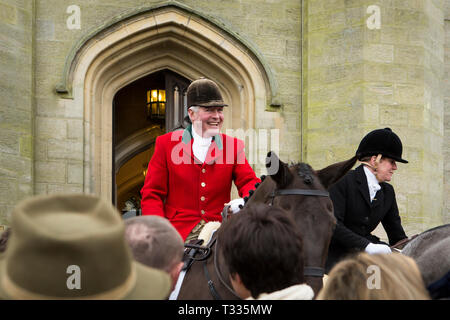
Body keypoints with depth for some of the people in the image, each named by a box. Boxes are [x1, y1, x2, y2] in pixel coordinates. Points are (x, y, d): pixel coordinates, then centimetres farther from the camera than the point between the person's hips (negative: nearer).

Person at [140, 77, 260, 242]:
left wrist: (245, 201, -20)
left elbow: (249, 182, 5)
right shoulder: (166, 143, 7)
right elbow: (152, 193, 5)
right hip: (179, 232, -3)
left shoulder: (234, 145, 13)